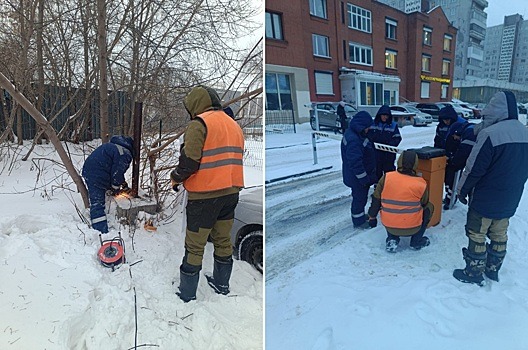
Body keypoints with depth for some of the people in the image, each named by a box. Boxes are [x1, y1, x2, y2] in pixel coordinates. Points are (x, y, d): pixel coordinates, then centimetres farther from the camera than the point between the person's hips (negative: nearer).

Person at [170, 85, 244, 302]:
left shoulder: (199, 124, -10)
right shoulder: (234, 125, 15)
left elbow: (189, 160, -18)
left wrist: (176, 178, 0)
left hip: (205, 195, -7)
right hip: (231, 192, 8)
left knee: (194, 246, 3)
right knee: (223, 240, 18)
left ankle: (187, 296, 13)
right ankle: (222, 284, 32)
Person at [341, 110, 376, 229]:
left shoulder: (355, 133, 5)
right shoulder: (353, 140, -31)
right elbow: (355, 162, -31)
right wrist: (364, 178, -22)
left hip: (363, 174, 11)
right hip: (357, 176, -10)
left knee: (361, 196, 24)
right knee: (360, 197, 5)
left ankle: (361, 215, 42)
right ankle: (358, 221, 22)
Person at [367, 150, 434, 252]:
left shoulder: (386, 178, -8)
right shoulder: (421, 184, -10)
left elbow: (376, 200, 1)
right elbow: (424, 204, 8)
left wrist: (372, 217, 15)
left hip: (389, 227, 2)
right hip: (413, 228, -1)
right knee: (429, 207, 22)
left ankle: (392, 239, 15)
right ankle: (416, 241, 22)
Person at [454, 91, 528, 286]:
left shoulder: (490, 134, -24)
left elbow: (474, 168, -20)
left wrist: (462, 189, -6)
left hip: (485, 198, -7)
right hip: (510, 200, 8)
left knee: (477, 235, 6)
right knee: (499, 234, 19)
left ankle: (474, 274, 17)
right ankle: (493, 269, 34)